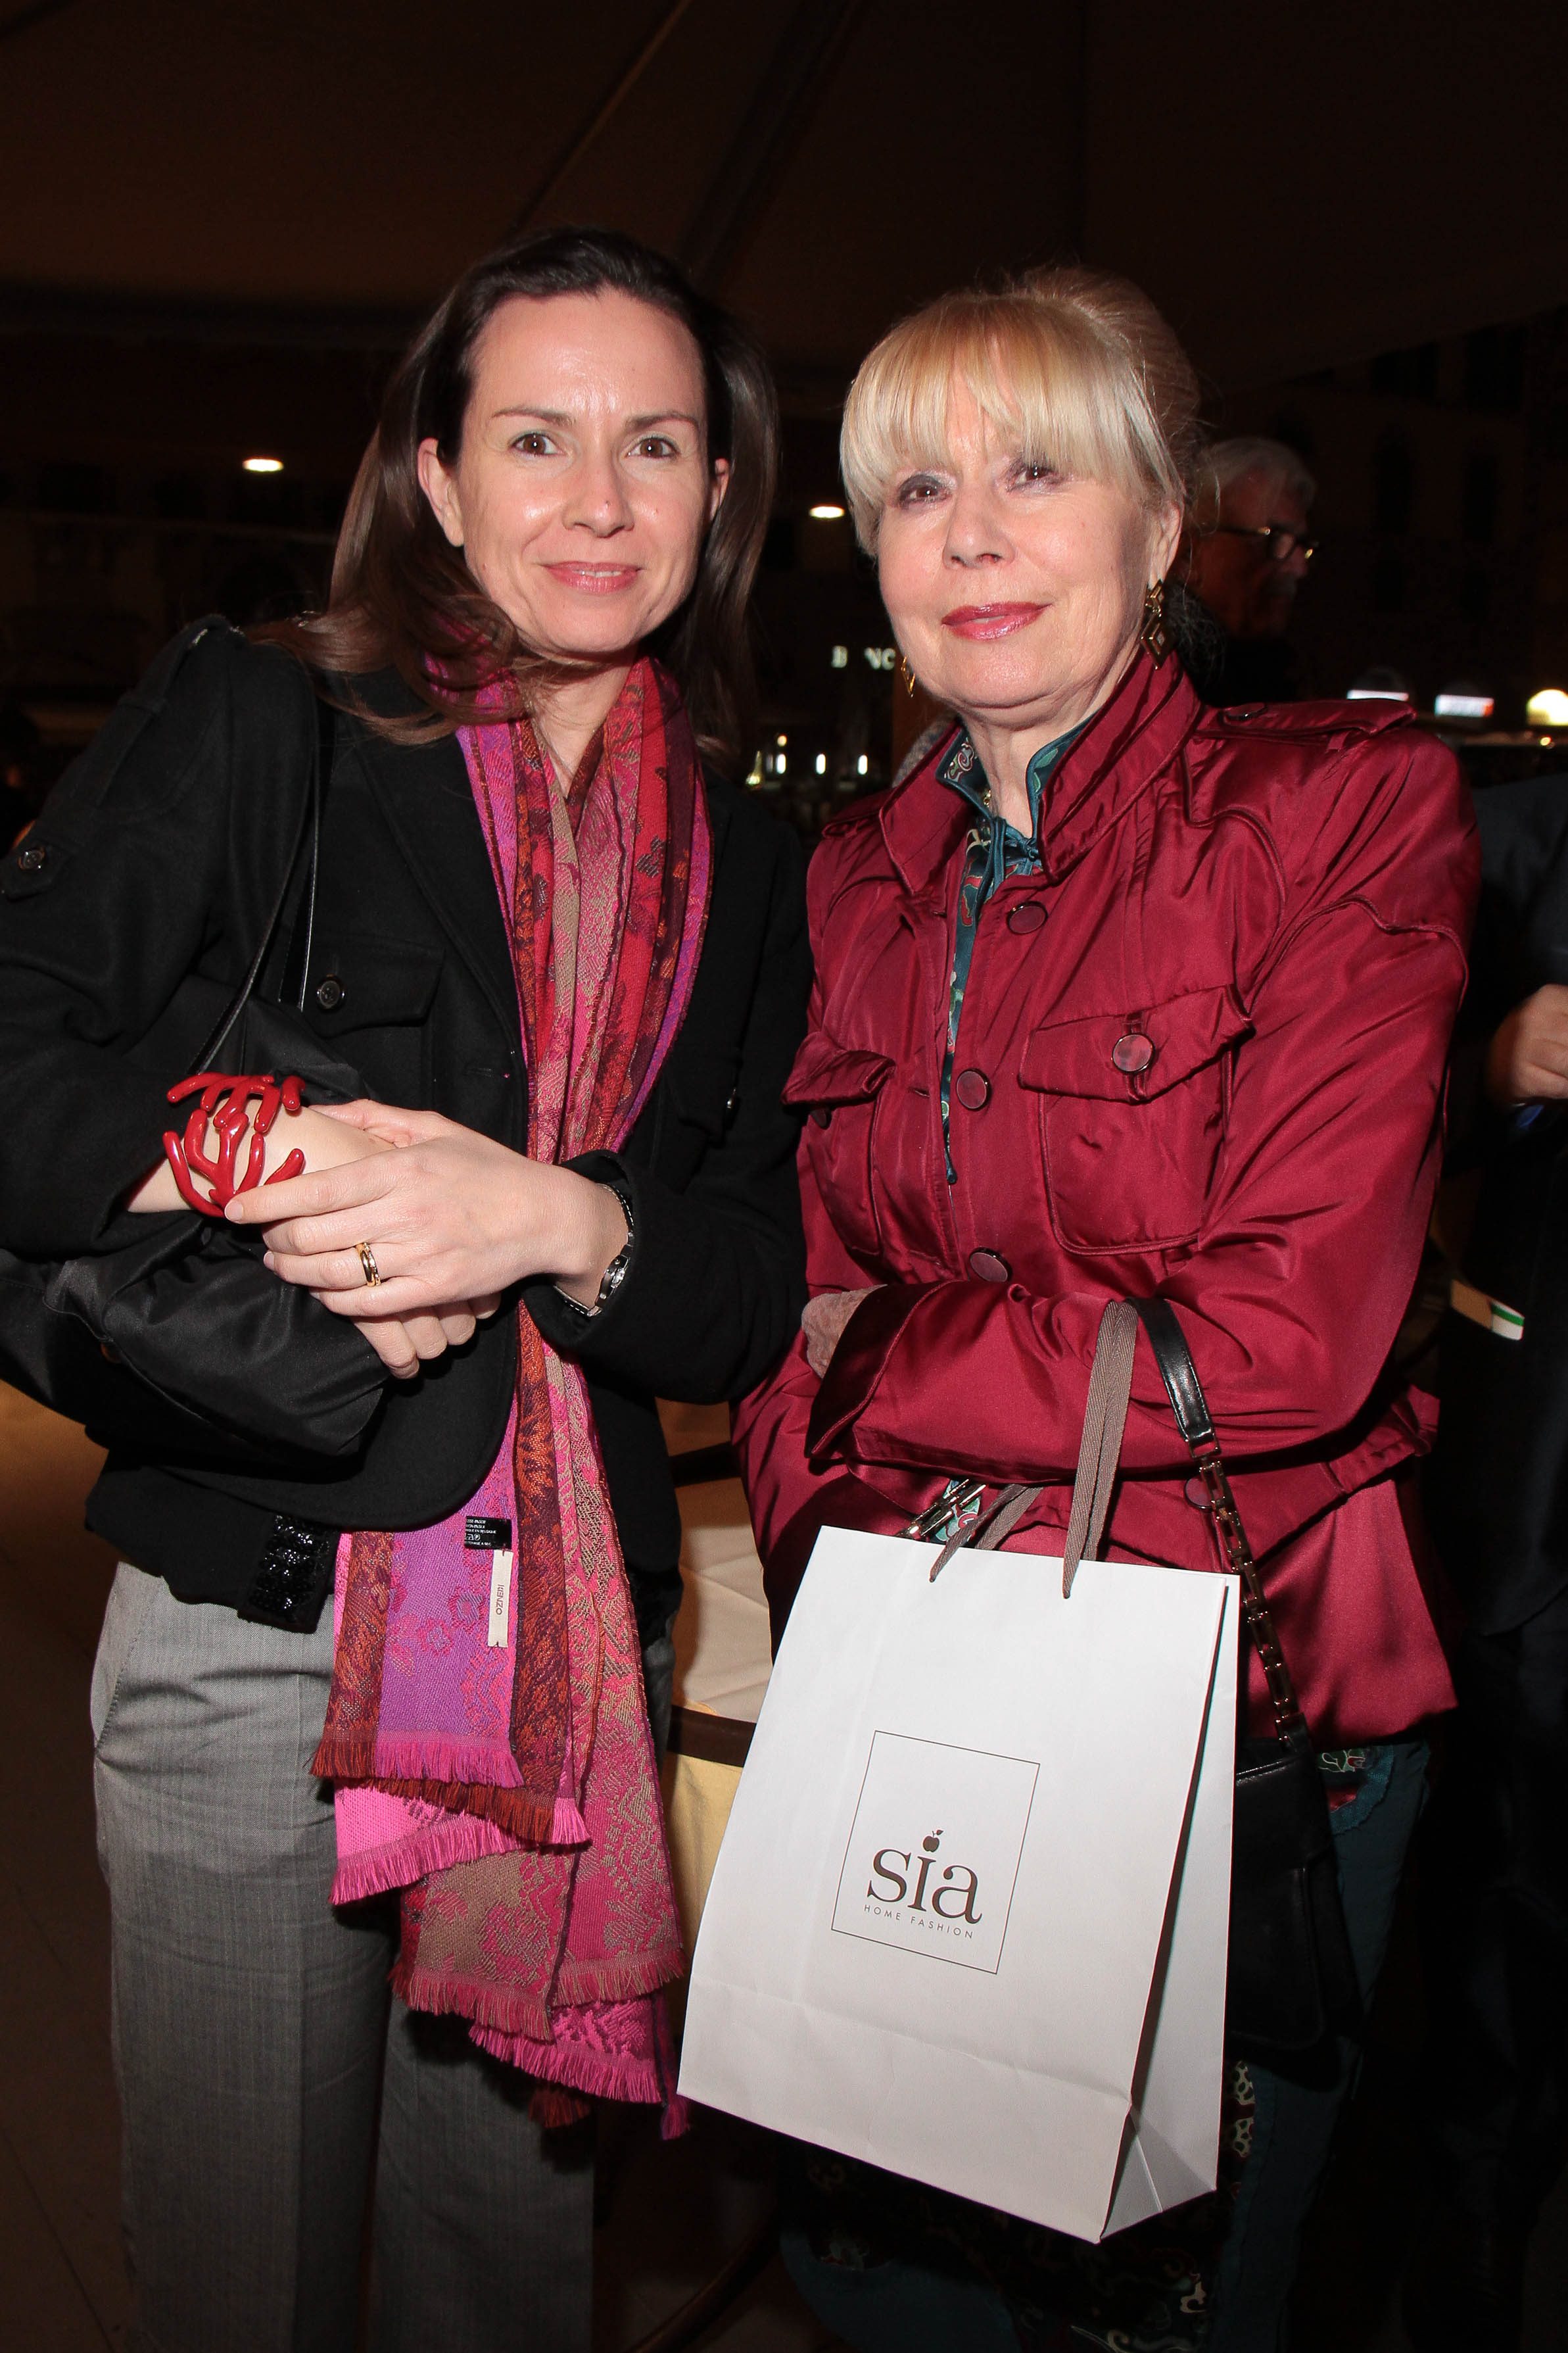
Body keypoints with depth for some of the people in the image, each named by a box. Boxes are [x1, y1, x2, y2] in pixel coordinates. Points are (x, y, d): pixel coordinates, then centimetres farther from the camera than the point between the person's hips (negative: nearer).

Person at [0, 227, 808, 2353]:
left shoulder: (743, 866, 9)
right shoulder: (252, 725, -1)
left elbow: (761, 1297, 4)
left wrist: (554, 1220, -14)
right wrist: (270, 1160, -21)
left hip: (580, 1658, 4)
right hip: (250, 1638, -3)